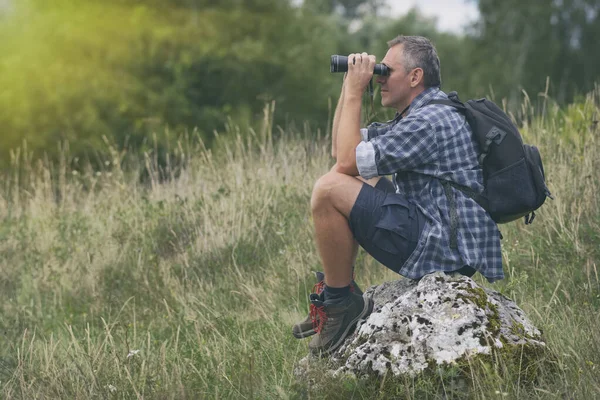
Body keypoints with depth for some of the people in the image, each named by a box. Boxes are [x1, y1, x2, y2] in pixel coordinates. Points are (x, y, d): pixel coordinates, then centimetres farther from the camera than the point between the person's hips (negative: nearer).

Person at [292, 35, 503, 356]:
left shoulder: (430, 121, -16)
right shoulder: (418, 116, 18)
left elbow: (347, 161, -18)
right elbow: (340, 149, 20)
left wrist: (354, 92, -9)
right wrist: (349, 86, 12)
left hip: (445, 250, -11)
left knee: (329, 189, -17)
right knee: (350, 184, 22)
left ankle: (340, 303, -6)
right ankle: (338, 296, 18)